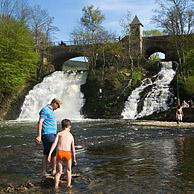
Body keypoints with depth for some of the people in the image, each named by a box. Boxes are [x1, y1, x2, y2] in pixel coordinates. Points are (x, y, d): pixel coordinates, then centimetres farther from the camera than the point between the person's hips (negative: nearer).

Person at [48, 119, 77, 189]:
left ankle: (56, 185, 4)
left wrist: (50, 153, -8)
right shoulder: (71, 136, 17)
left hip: (60, 152, -1)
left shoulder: (59, 134, 10)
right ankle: (69, 184, 20)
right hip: (68, 153, 1)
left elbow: (54, 143, -3)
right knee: (68, 170, 23)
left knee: (59, 171, 14)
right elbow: (73, 149, 18)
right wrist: (74, 159, 25)